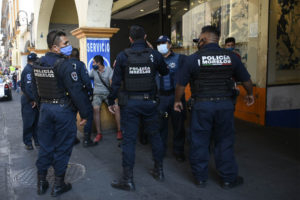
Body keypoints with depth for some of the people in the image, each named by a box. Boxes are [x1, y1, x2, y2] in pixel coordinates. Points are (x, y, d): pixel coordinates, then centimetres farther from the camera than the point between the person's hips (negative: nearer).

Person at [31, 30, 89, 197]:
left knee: (45, 146, 16)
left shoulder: (38, 64, 7)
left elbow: (35, 90, 15)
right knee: (62, 147, 6)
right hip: (63, 109, -7)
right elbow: (76, 91, -19)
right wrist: (84, 113, -13)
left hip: (45, 108, 7)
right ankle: (58, 184, 18)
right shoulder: (64, 64, -17)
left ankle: (41, 183, 27)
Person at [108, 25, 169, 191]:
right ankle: (159, 171, 30)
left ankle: (128, 179, 10)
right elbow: (165, 72, 16)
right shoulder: (155, 55, -1)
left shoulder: (122, 56, -4)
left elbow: (116, 82, -3)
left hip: (129, 103, -1)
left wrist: (111, 101, 7)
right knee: (154, 135, 16)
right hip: (149, 102, 2)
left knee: (129, 139, 3)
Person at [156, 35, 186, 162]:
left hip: (176, 96, -2)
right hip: (161, 97, 2)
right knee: (160, 124, 8)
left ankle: (178, 151, 23)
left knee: (178, 124, 7)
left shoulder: (180, 58, 2)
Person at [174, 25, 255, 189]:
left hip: (201, 105, -2)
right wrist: (250, 94, 29)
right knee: (224, 142, 14)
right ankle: (228, 179, 24)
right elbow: (246, 79, 10)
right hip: (225, 104, 2)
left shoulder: (193, 58, -5)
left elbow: (181, 84, -1)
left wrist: (177, 101, 15)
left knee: (199, 142, 11)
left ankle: (200, 177, 23)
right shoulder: (231, 57, 1)